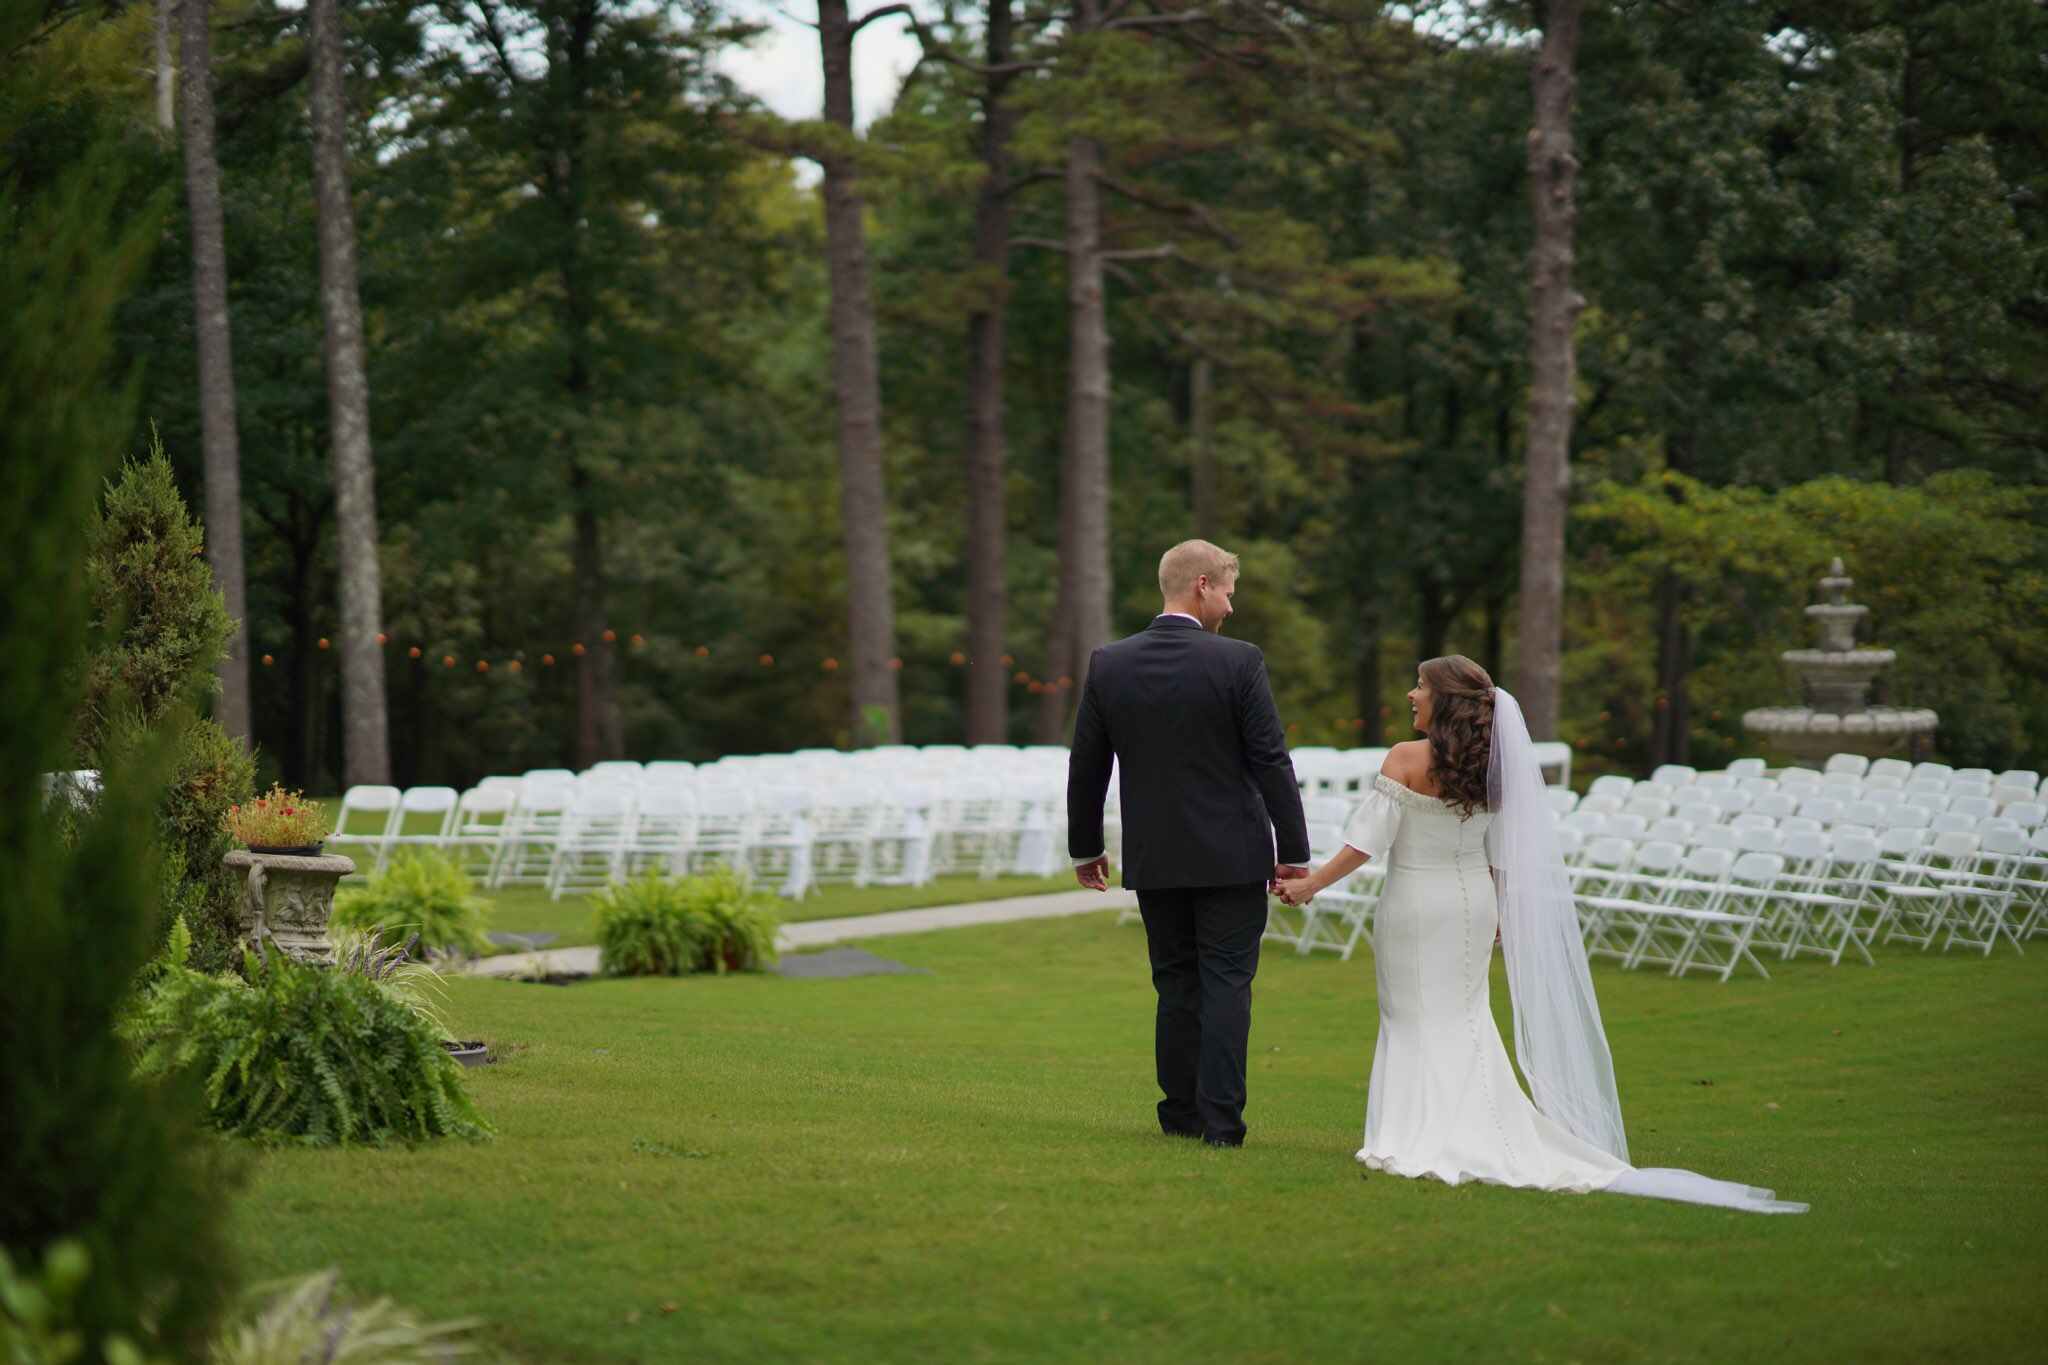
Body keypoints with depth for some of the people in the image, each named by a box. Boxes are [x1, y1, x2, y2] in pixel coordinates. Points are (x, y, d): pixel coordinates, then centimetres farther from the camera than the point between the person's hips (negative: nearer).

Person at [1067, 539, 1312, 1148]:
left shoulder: (1108, 664, -1)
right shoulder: (1238, 662, -12)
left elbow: (1086, 766, 5)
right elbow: (1271, 762, -10)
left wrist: (1084, 847, 17)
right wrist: (1293, 852, -4)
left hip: (1152, 859, 3)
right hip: (1232, 857, -3)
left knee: (1176, 985, 12)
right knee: (1226, 984, 2)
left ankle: (1182, 1114, 15)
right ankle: (1221, 1121, -2)